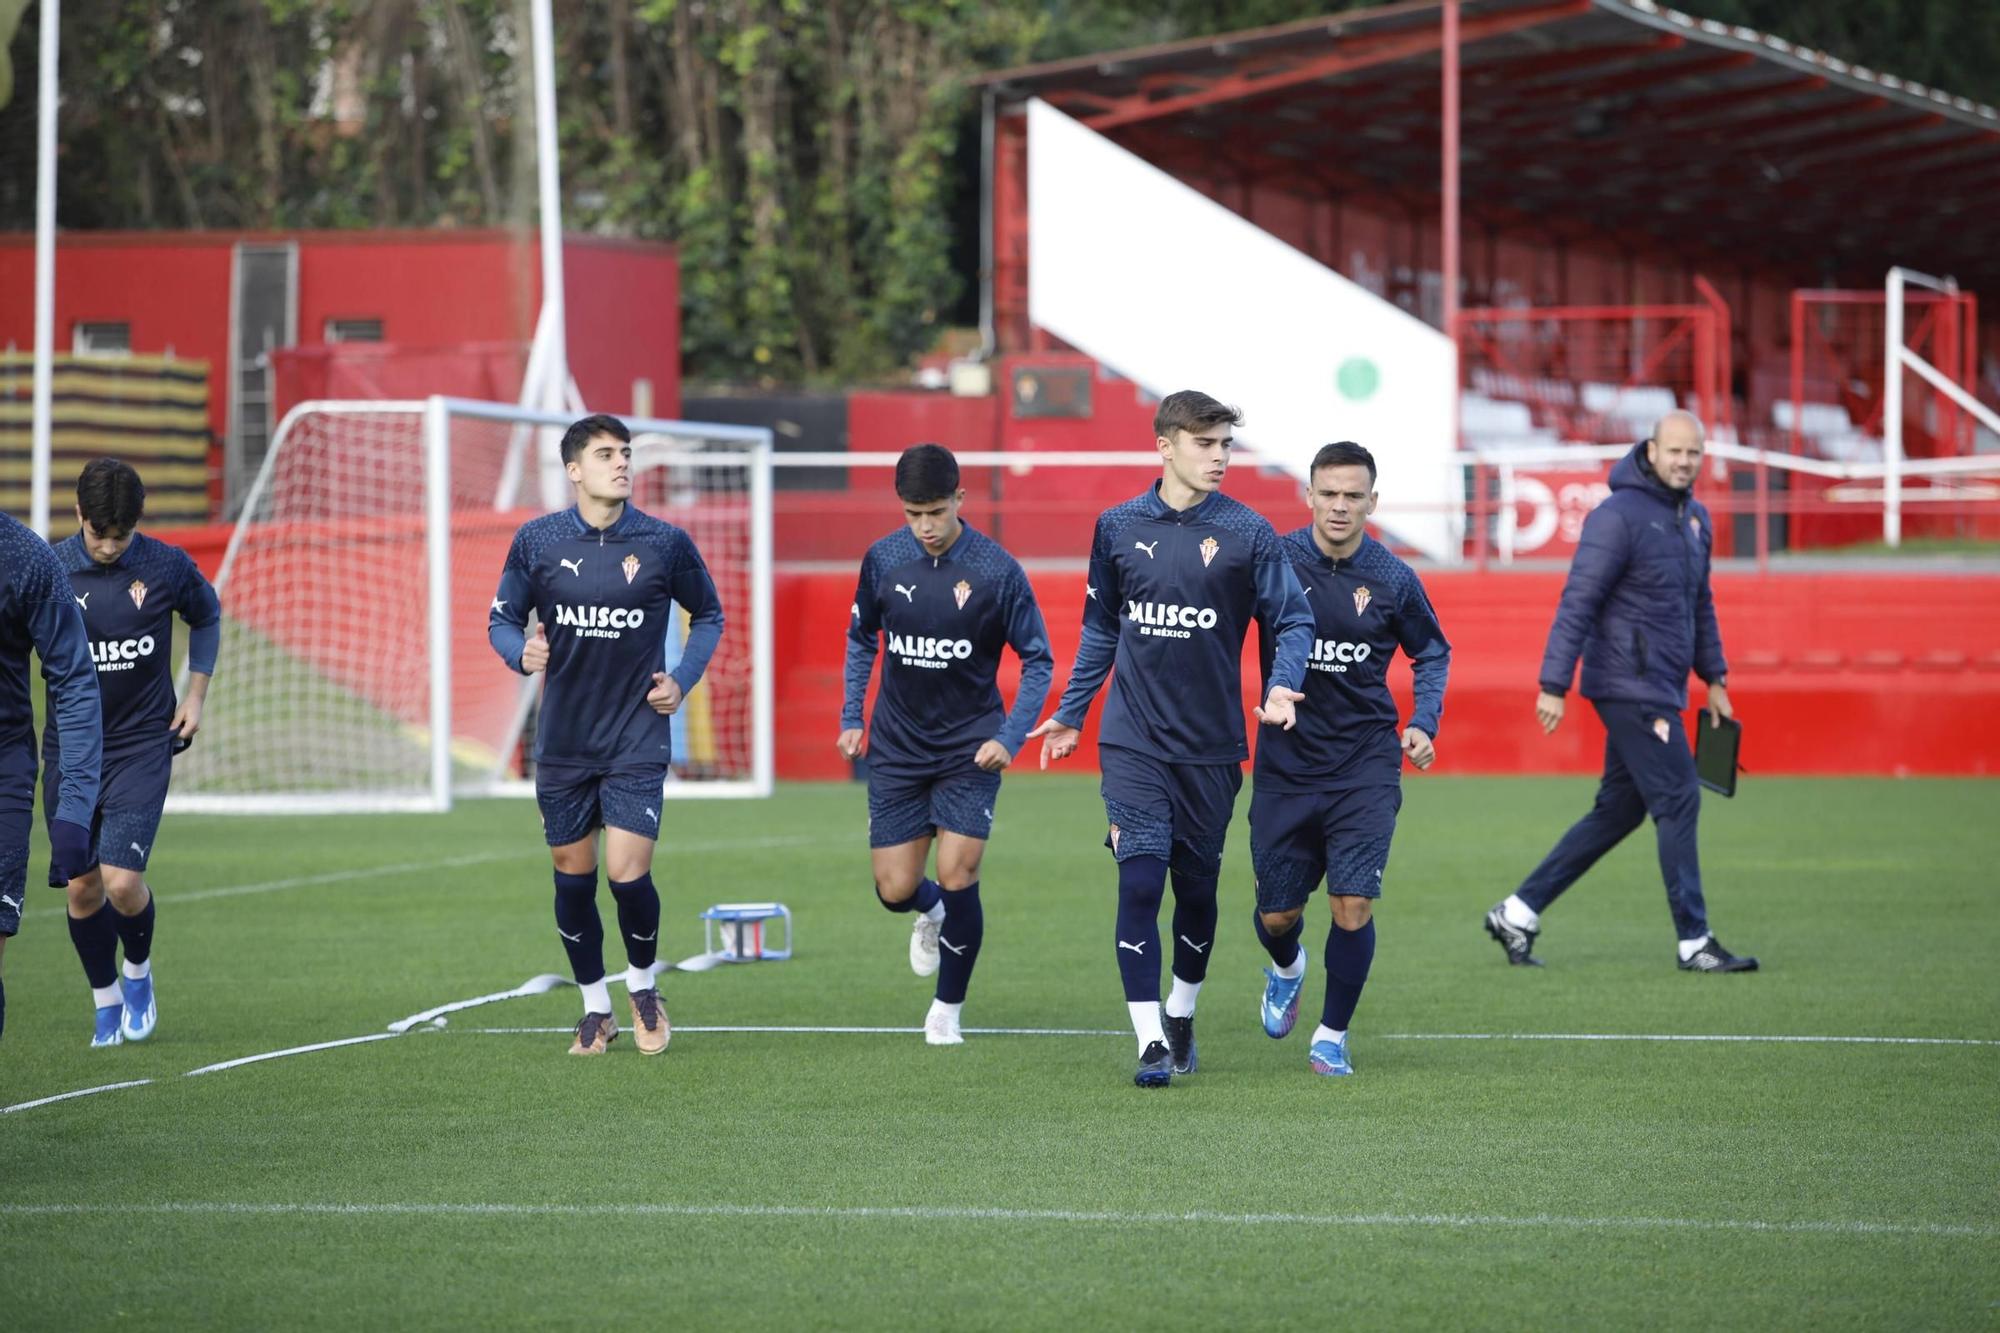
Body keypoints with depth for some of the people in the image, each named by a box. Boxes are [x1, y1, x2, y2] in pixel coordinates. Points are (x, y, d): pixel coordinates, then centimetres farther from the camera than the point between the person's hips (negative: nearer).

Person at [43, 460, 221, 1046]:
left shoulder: (167, 566, -6)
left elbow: (206, 616, 15)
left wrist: (196, 694, 9)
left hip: (142, 744, -1)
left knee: (122, 881, -14)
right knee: (82, 888, 4)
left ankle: (138, 971, 16)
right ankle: (106, 1000, 26)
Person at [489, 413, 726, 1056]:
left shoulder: (665, 543, -4)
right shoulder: (537, 541, -2)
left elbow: (708, 615, 12)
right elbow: (502, 618, 7)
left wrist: (683, 679, -2)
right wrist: (521, 652, -14)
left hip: (637, 738, -2)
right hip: (562, 740, 2)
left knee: (627, 873, -12)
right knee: (573, 877, 8)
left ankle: (642, 984, 16)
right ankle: (595, 1008, 26)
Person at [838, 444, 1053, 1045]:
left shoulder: (997, 570, -12)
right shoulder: (882, 560, -3)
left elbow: (1038, 660, -4)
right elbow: (862, 637, 14)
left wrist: (1010, 737, -14)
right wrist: (851, 717, 7)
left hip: (969, 747, -3)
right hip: (897, 748, 3)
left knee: (958, 877, -12)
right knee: (896, 890, 0)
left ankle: (948, 1008, 9)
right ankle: (932, 914, 38)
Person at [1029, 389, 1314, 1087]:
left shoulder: (1247, 533, -3)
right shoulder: (1118, 526, 3)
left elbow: (1294, 619, -2)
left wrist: (1281, 688, -20)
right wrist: (1070, 713, 17)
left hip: (1212, 746, 0)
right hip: (1133, 742, 0)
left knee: (1196, 886, 10)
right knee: (1140, 882, -11)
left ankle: (1181, 1016, 33)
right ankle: (1151, 1044, -9)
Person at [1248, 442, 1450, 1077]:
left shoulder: (1393, 580, -4)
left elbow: (1432, 651, 12)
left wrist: (1423, 725, 0)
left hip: (1365, 766, -1)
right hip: (1285, 763, 1)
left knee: (1352, 905, -12)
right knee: (1276, 914, 7)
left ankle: (1332, 1035, 8)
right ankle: (1287, 968, 44)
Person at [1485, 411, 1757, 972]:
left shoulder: (1695, 518, 13)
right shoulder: (1619, 516, -14)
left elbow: (1700, 604, 24)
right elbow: (1578, 603, -17)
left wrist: (1714, 678, 22)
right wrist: (1554, 685, -20)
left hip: (1659, 690, 9)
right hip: (1630, 687, -9)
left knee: (1619, 810, 11)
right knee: (1678, 803, -8)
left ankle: (1517, 913, 16)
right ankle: (1694, 942, -3)